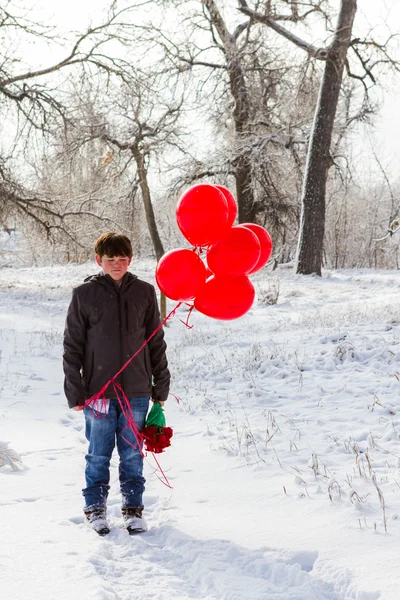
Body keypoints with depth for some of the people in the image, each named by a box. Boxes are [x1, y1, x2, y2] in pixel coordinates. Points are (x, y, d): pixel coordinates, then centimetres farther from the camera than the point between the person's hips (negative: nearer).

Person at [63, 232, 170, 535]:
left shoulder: (144, 292, 5)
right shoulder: (84, 294, 0)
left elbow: (156, 342, 9)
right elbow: (72, 346, 2)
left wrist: (161, 387, 8)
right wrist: (74, 391, -3)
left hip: (137, 391, 1)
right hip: (98, 390, -1)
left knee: (133, 454, 8)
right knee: (99, 454, 6)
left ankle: (133, 509, 21)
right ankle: (95, 508, 21)